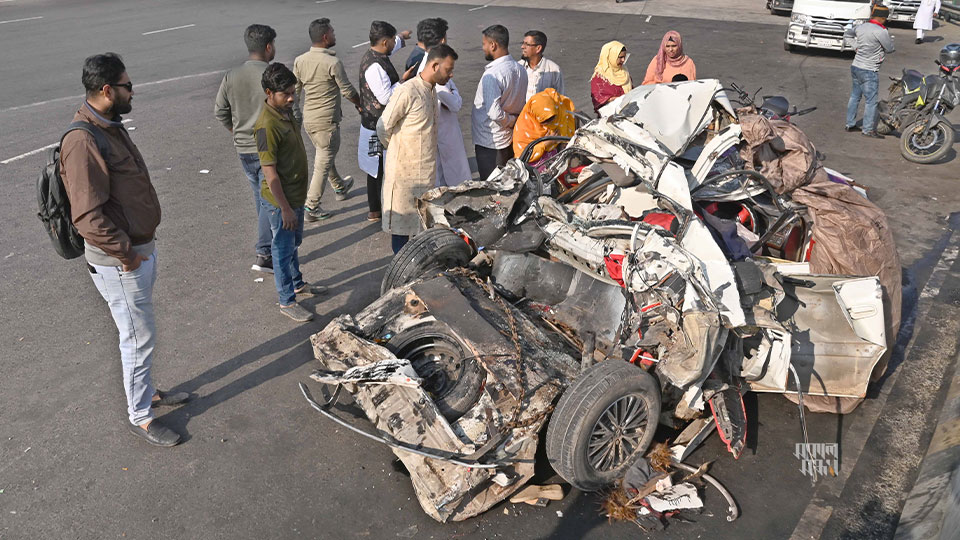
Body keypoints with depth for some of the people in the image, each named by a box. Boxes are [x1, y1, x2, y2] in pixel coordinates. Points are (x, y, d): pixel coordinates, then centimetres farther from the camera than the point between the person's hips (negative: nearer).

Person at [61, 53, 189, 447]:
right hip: (119, 261, -9)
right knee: (139, 337, 4)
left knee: (139, 333, 23)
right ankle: (140, 417, 21)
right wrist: (126, 254, -18)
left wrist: (141, 246, 16)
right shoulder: (83, 142, -25)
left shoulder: (109, 126, 8)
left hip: (139, 248, 10)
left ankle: (146, 392, 42)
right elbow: (88, 217, -28)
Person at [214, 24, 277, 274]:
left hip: (243, 148, 6)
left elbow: (219, 111, 7)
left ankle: (269, 233, 43)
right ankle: (264, 254, -1)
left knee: (260, 195, 23)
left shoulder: (231, 77, 0)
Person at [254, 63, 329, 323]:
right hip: (281, 199, -9)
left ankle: (298, 283, 44)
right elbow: (270, 173, -25)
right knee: (283, 249, 6)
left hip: (296, 193, 9)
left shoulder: (285, 111, 3)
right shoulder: (267, 125, -26)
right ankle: (287, 301, 20)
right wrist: (285, 209, -22)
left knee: (294, 243, 25)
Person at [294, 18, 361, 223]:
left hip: (308, 119, 7)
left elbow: (295, 91, 7)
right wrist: (360, 104, 9)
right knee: (323, 163, 2)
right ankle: (311, 207, 5)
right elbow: (348, 91, -11)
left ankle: (340, 187, 47)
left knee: (325, 155, 26)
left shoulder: (300, 61, 0)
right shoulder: (332, 62, -19)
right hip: (327, 120, -7)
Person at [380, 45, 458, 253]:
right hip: (404, 168, -8)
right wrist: (397, 149, 2)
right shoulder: (407, 92, -20)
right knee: (403, 219, 4)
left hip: (426, 169, 8)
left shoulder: (431, 90, 8)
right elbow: (384, 127, -13)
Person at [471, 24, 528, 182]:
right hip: (511, 139, 8)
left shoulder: (491, 75, -22)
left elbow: (494, 112, -28)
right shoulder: (520, 69, 4)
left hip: (490, 141, -8)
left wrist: (512, 121, -13)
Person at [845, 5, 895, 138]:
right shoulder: (881, 31, -18)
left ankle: (850, 124, 22)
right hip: (868, 71, -8)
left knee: (854, 96, 16)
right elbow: (890, 49, -7)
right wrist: (887, 35, 6)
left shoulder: (860, 27, 3)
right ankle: (868, 130, 2)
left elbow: (847, 33, 24)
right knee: (871, 100, -1)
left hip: (855, 67, 8)